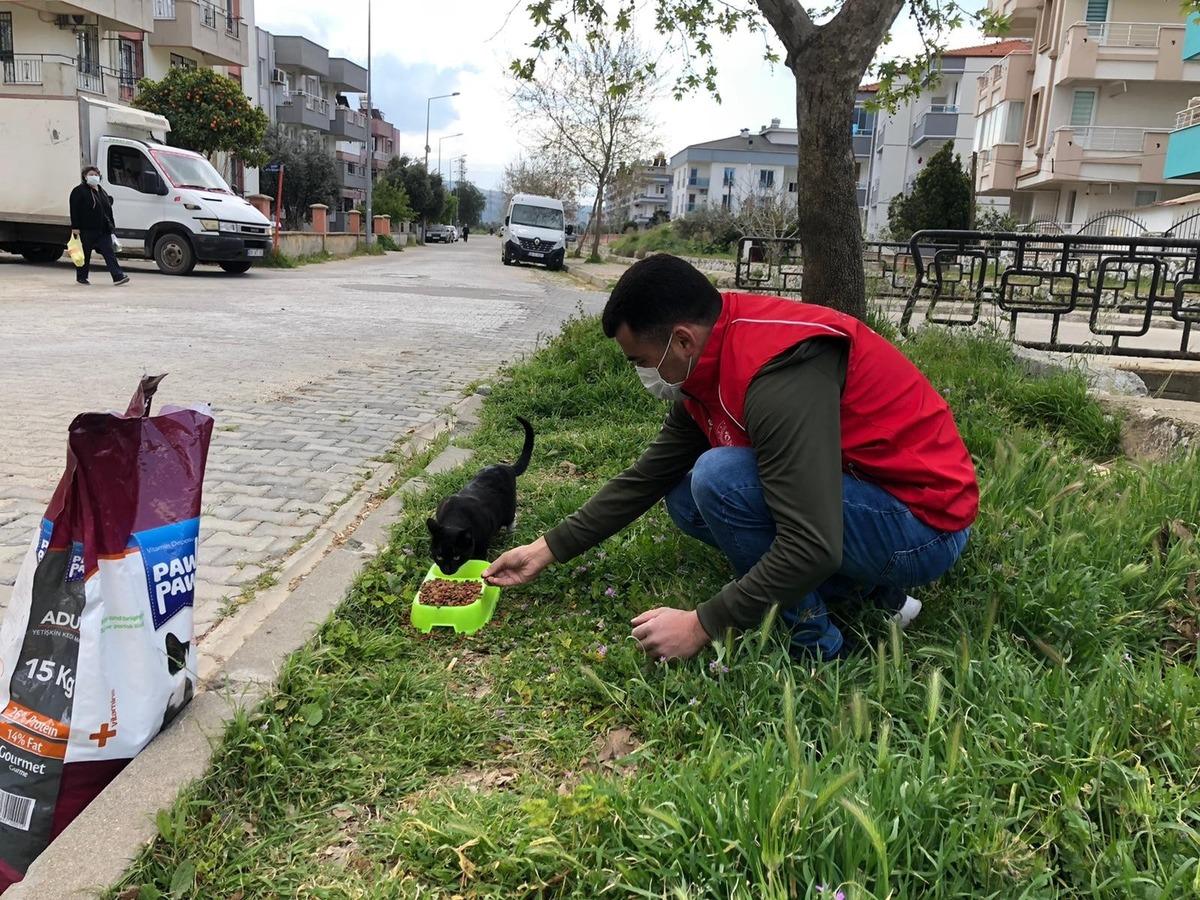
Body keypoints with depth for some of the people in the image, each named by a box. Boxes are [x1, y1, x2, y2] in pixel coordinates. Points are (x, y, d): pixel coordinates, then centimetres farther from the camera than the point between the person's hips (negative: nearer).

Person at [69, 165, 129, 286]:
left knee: (109, 252, -4)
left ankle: (118, 276, -13)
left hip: (103, 230, 5)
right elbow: (74, 211, -10)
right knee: (85, 254, 4)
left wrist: (111, 226, 17)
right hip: (87, 230, -5)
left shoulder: (102, 191, 17)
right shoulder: (79, 191, -4)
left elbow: (108, 210, 21)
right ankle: (81, 277, 17)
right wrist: (75, 227, -16)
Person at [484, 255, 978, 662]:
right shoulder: (710, 365, 1)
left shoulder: (777, 373, -29)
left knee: (719, 478, -26)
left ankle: (813, 645, -6)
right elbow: (646, 477, 11)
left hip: (925, 523, -9)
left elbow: (813, 547, -32)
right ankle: (866, 589, 8)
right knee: (686, 498, 7)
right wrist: (549, 548, 12)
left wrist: (702, 625, -22)